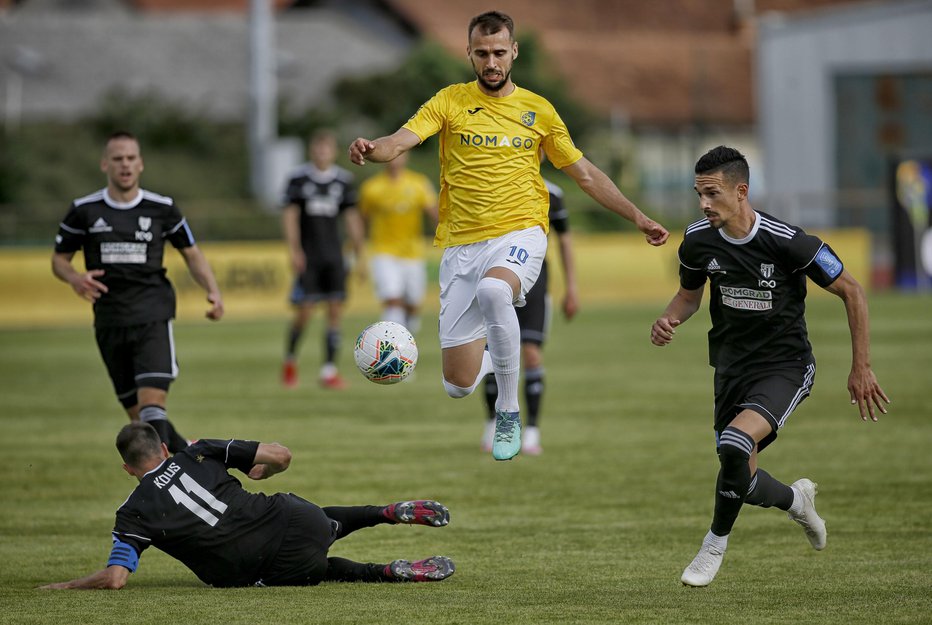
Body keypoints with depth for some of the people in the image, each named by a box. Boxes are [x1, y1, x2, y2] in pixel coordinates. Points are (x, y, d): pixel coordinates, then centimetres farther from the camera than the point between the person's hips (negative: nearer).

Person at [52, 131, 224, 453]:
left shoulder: (161, 208, 2)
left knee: (152, 402, -20)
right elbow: (59, 258, 12)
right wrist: (75, 278, -12)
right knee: (137, 415, 7)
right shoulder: (84, 210, 2)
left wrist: (213, 291, -2)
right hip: (109, 322, 2)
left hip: (153, 317, -2)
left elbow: (191, 253, 14)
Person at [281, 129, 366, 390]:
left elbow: (352, 218, 11)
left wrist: (359, 256, 9)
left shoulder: (343, 180, 8)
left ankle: (329, 370, -1)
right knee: (304, 311, -8)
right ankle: (290, 359, 17)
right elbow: (289, 215, -4)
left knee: (335, 310, -5)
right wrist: (294, 250, -14)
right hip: (308, 257, -3)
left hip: (334, 255, 3)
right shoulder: (298, 178, -1)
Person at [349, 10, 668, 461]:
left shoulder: (537, 110, 8)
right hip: (461, 245, 1)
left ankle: (508, 412, -22)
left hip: (519, 235, -1)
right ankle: (492, 355, 37)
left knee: (493, 291, -40)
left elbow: (585, 174, 16)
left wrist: (638, 218, 11)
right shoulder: (450, 102, 4)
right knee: (458, 386, -3)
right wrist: (370, 150, -36)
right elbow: (402, 140, -13)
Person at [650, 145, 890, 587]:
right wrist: (668, 320, -10)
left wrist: (861, 369, -10)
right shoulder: (698, 241, -8)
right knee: (742, 481, 8)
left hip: (785, 366, -6)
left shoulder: (787, 242, -22)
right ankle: (796, 499, 43)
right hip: (732, 366, 6)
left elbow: (851, 291, -10)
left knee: (735, 443, -30)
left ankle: (715, 546, -8)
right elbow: (689, 294, 14)